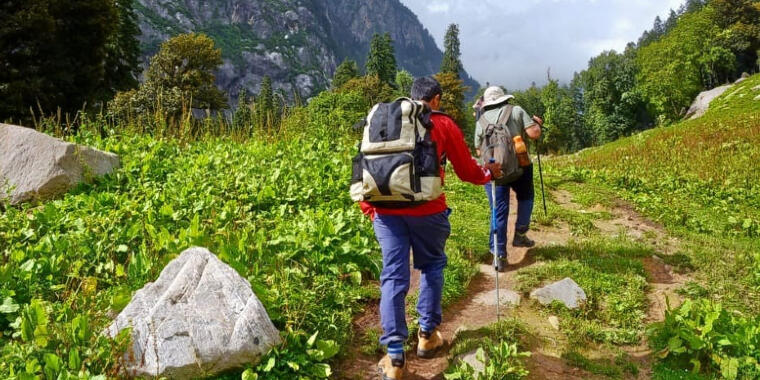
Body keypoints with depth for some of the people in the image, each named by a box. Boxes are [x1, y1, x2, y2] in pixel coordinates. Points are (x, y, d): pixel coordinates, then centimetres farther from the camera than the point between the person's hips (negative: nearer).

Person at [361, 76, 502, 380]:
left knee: (393, 277, 4)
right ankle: (427, 335, 27)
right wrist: (488, 173, 33)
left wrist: (368, 208, 19)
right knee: (432, 266, 20)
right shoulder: (444, 125, 7)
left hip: (386, 209, 2)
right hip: (426, 209, -2)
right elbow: (466, 171, 13)